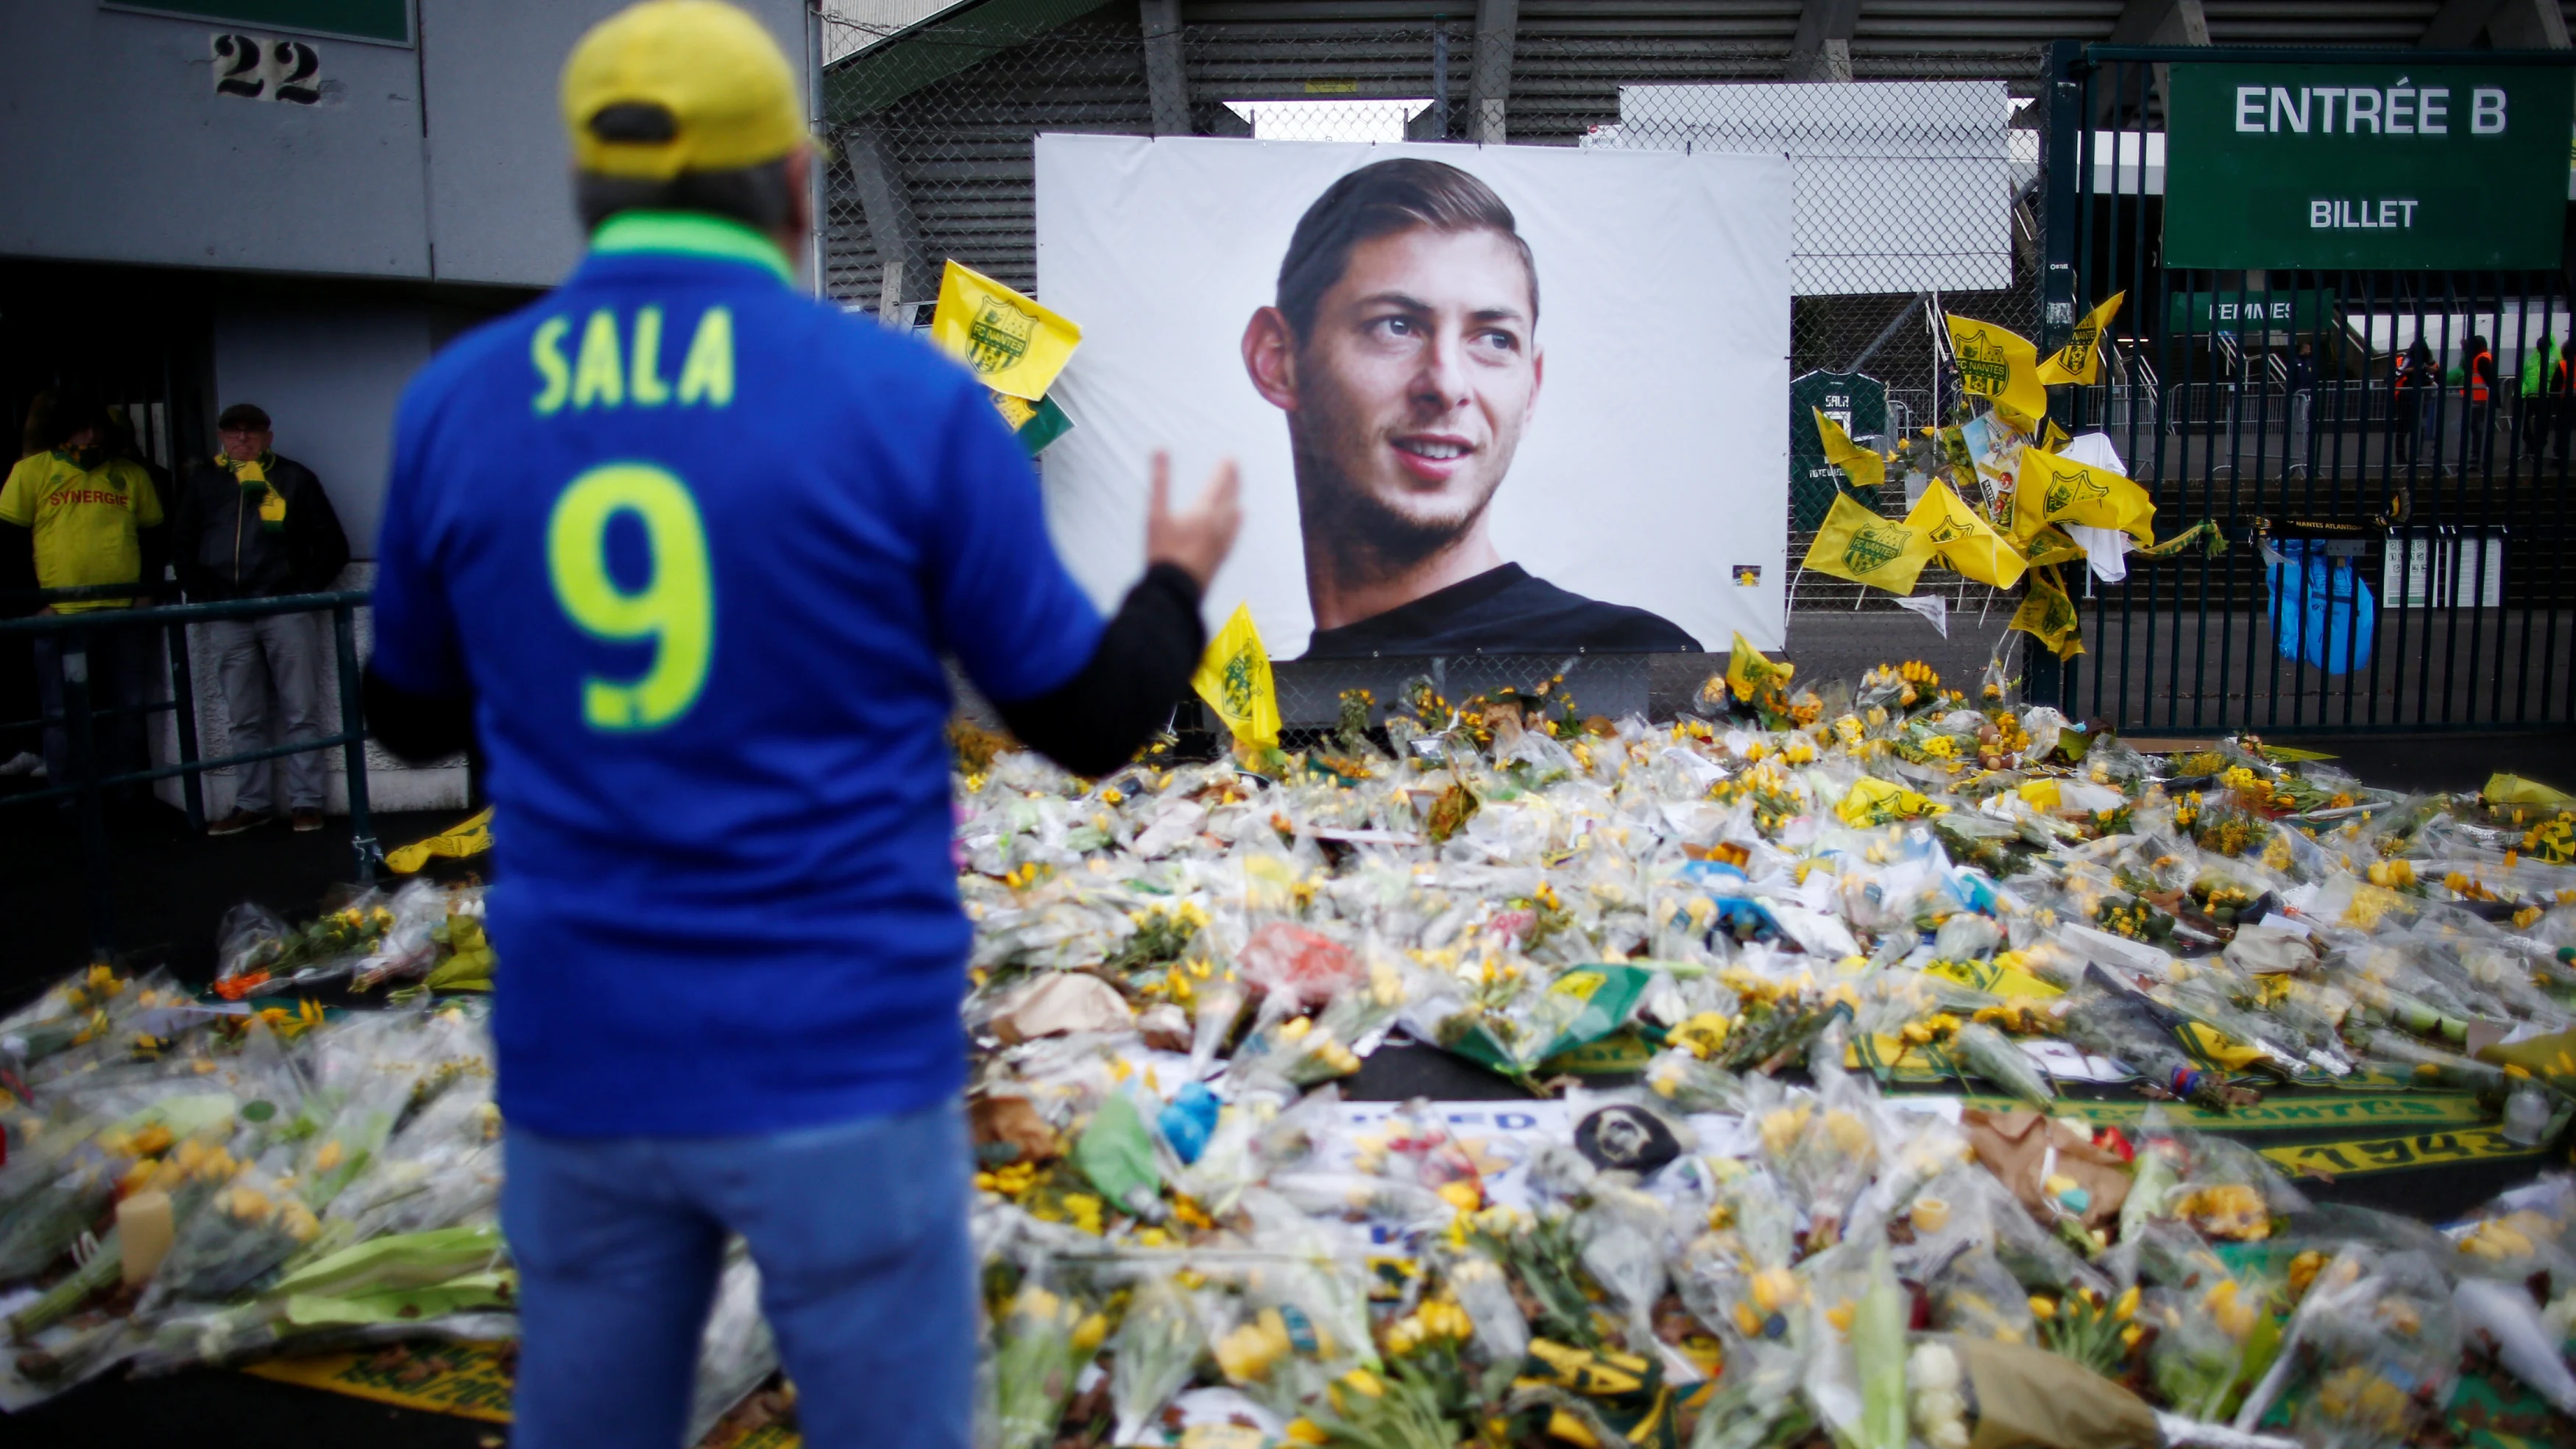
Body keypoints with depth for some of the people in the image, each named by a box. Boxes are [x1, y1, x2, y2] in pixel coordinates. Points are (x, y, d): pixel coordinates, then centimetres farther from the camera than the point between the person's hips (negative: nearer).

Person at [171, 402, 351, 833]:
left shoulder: (294, 478, 7)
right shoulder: (203, 481, 14)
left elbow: (333, 544, 8)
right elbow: (182, 544, 18)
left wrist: (306, 590, -2)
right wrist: (202, 596, 5)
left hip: (286, 611, -2)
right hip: (227, 617, 3)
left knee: (301, 712, -2)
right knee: (245, 718, 6)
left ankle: (306, 802, 2)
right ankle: (252, 803, 12)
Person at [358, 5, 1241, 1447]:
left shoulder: (454, 405, -1)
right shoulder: (910, 399, -10)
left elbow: (413, 716, 15)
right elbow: (1092, 721, -3)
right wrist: (1179, 585, 17)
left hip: (579, 1064, 4)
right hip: (844, 1065, -3)